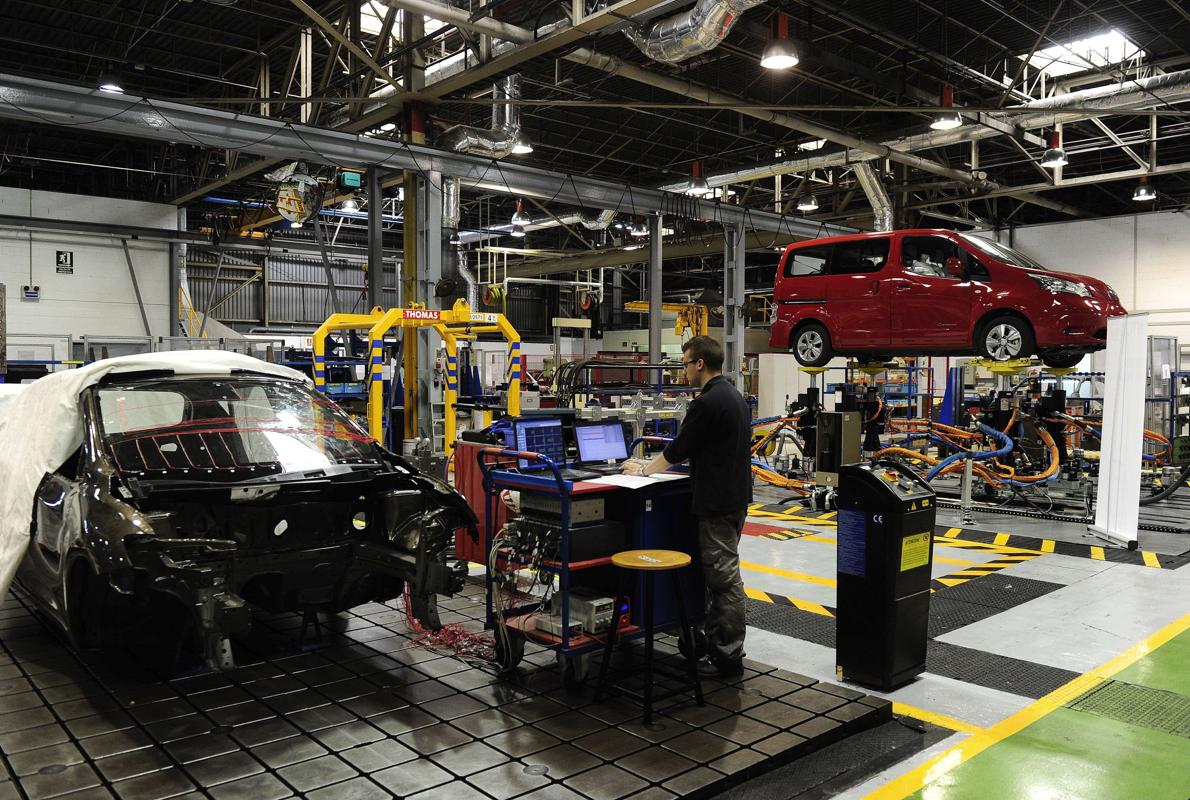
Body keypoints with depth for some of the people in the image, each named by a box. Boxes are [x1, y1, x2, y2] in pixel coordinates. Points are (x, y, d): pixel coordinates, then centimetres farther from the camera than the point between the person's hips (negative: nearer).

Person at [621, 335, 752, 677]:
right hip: (735, 497, 10)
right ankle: (714, 635, 28)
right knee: (720, 574, 17)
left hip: (718, 503, -10)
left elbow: (679, 449, -11)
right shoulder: (734, 396, 13)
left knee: (724, 578, -3)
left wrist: (644, 469, 5)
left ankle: (728, 656, 4)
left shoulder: (707, 402, -18)